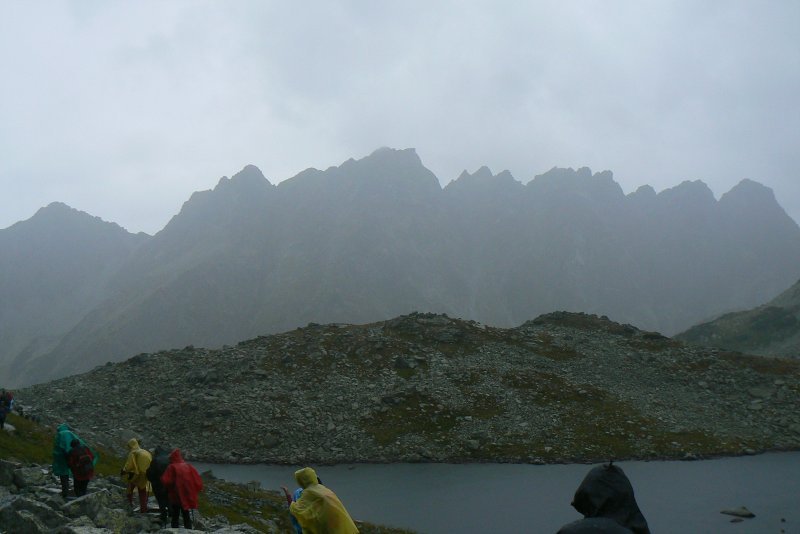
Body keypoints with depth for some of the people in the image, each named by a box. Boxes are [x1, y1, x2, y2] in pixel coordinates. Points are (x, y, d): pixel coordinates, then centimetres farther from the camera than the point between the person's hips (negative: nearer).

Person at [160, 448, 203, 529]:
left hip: (176, 496, -3)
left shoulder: (171, 467, -12)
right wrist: (196, 490, 7)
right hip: (187, 495, 3)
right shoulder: (188, 466, -1)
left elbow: (165, 481, -18)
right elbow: (197, 479, -4)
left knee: (175, 516, 9)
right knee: (186, 515, 16)